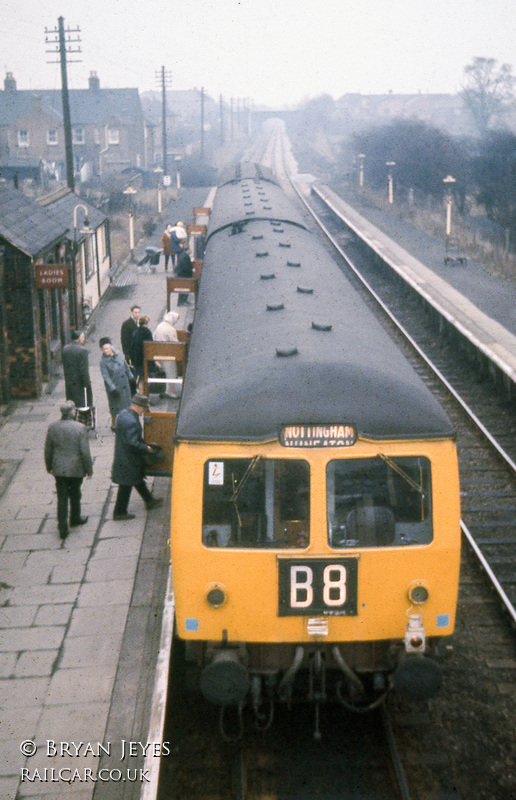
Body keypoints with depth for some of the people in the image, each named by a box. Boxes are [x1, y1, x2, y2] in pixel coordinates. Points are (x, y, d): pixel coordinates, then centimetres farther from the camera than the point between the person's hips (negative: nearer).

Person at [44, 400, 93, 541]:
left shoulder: (52, 427, -6)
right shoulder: (80, 428, -16)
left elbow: (48, 449, 3)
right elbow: (85, 451, -13)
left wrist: (49, 466, 18)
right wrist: (89, 469, -1)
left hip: (59, 469, 2)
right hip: (76, 468, -2)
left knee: (62, 498, 7)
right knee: (75, 495, 19)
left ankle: (62, 528, 4)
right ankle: (75, 518, 37)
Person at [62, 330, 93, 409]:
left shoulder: (65, 348, 5)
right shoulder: (82, 350, -17)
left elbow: (64, 366, 10)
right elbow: (84, 369, -18)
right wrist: (87, 384, -13)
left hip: (69, 382, 7)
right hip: (80, 383, -7)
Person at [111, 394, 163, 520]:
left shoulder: (123, 414, 3)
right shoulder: (131, 421, -29)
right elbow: (133, 444, -30)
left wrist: (143, 443, 16)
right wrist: (146, 448, -15)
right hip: (128, 460, -10)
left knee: (138, 479, 25)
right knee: (126, 486, 4)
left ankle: (149, 501, 43)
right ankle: (120, 513, 16)